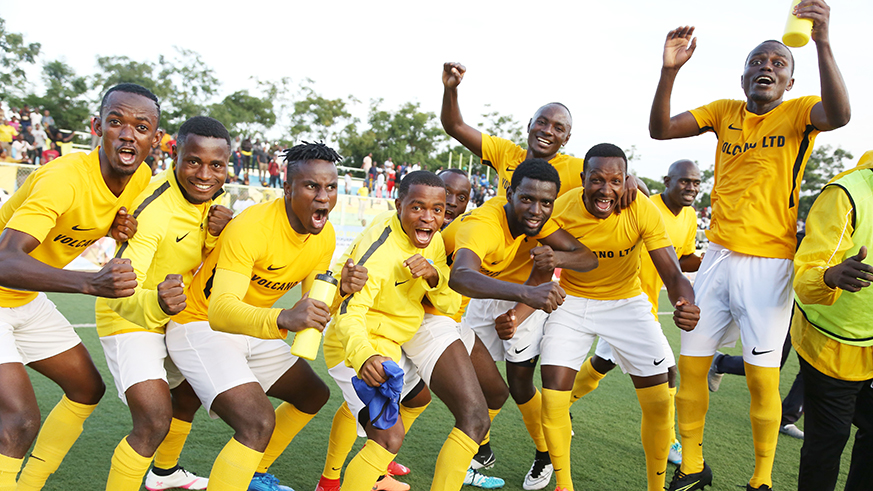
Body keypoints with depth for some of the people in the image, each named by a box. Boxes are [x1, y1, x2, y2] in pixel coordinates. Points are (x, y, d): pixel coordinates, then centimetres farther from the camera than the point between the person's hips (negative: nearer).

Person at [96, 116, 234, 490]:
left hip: (171, 318, 9)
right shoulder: (154, 210, -32)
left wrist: (216, 235, -22)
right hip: (130, 320, -8)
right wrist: (155, 304, -63)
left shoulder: (206, 193, -7)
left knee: (191, 390, 25)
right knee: (154, 421, -22)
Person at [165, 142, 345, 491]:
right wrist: (282, 319, -57)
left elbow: (313, 304, 2)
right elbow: (220, 311, -40)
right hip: (202, 327, -8)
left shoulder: (325, 237, -6)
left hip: (254, 331, 8)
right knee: (258, 422, -27)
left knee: (313, 395, 17)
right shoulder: (252, 226, -29)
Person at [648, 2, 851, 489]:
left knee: (762, 377, 0)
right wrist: (670, 69, -16)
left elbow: (840, 114, -24)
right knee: (691, 363, 7)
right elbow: (660, 129, -3)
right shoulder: (725, 112, 9)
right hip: (718, 257, 3)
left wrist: (823, 41, -35)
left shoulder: (798, 112, 0)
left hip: (770, 263, -3)